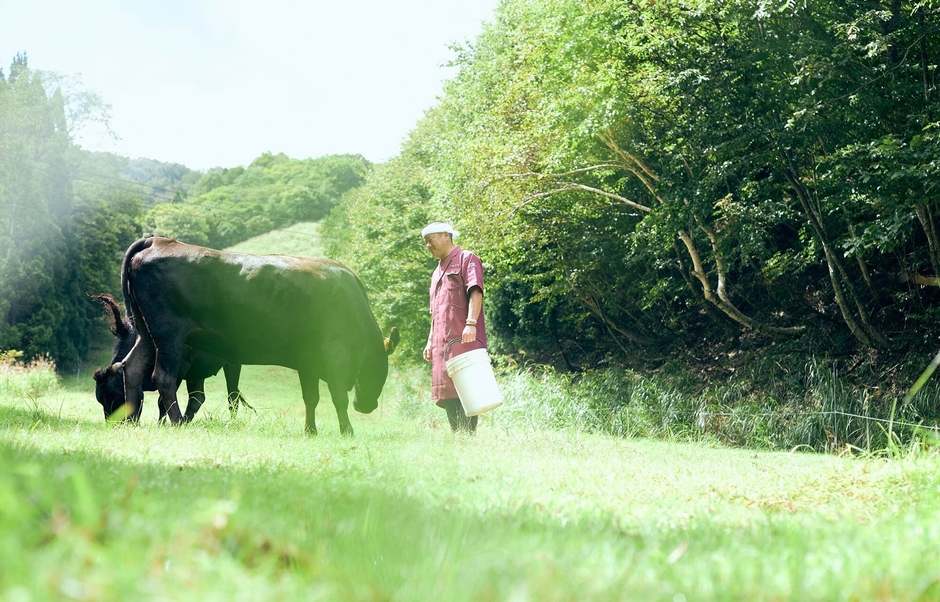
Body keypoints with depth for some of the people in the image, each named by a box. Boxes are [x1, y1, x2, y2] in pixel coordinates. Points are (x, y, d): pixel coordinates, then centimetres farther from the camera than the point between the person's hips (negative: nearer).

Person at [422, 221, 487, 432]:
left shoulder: (466, 260, 1)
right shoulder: (437, 272, 26)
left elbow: (475, 292, -14)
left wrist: (471, 323, -27)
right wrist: (430, 341, 20)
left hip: (463, 341, -8)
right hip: (442, 344, 8)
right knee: (447, 394, 4)